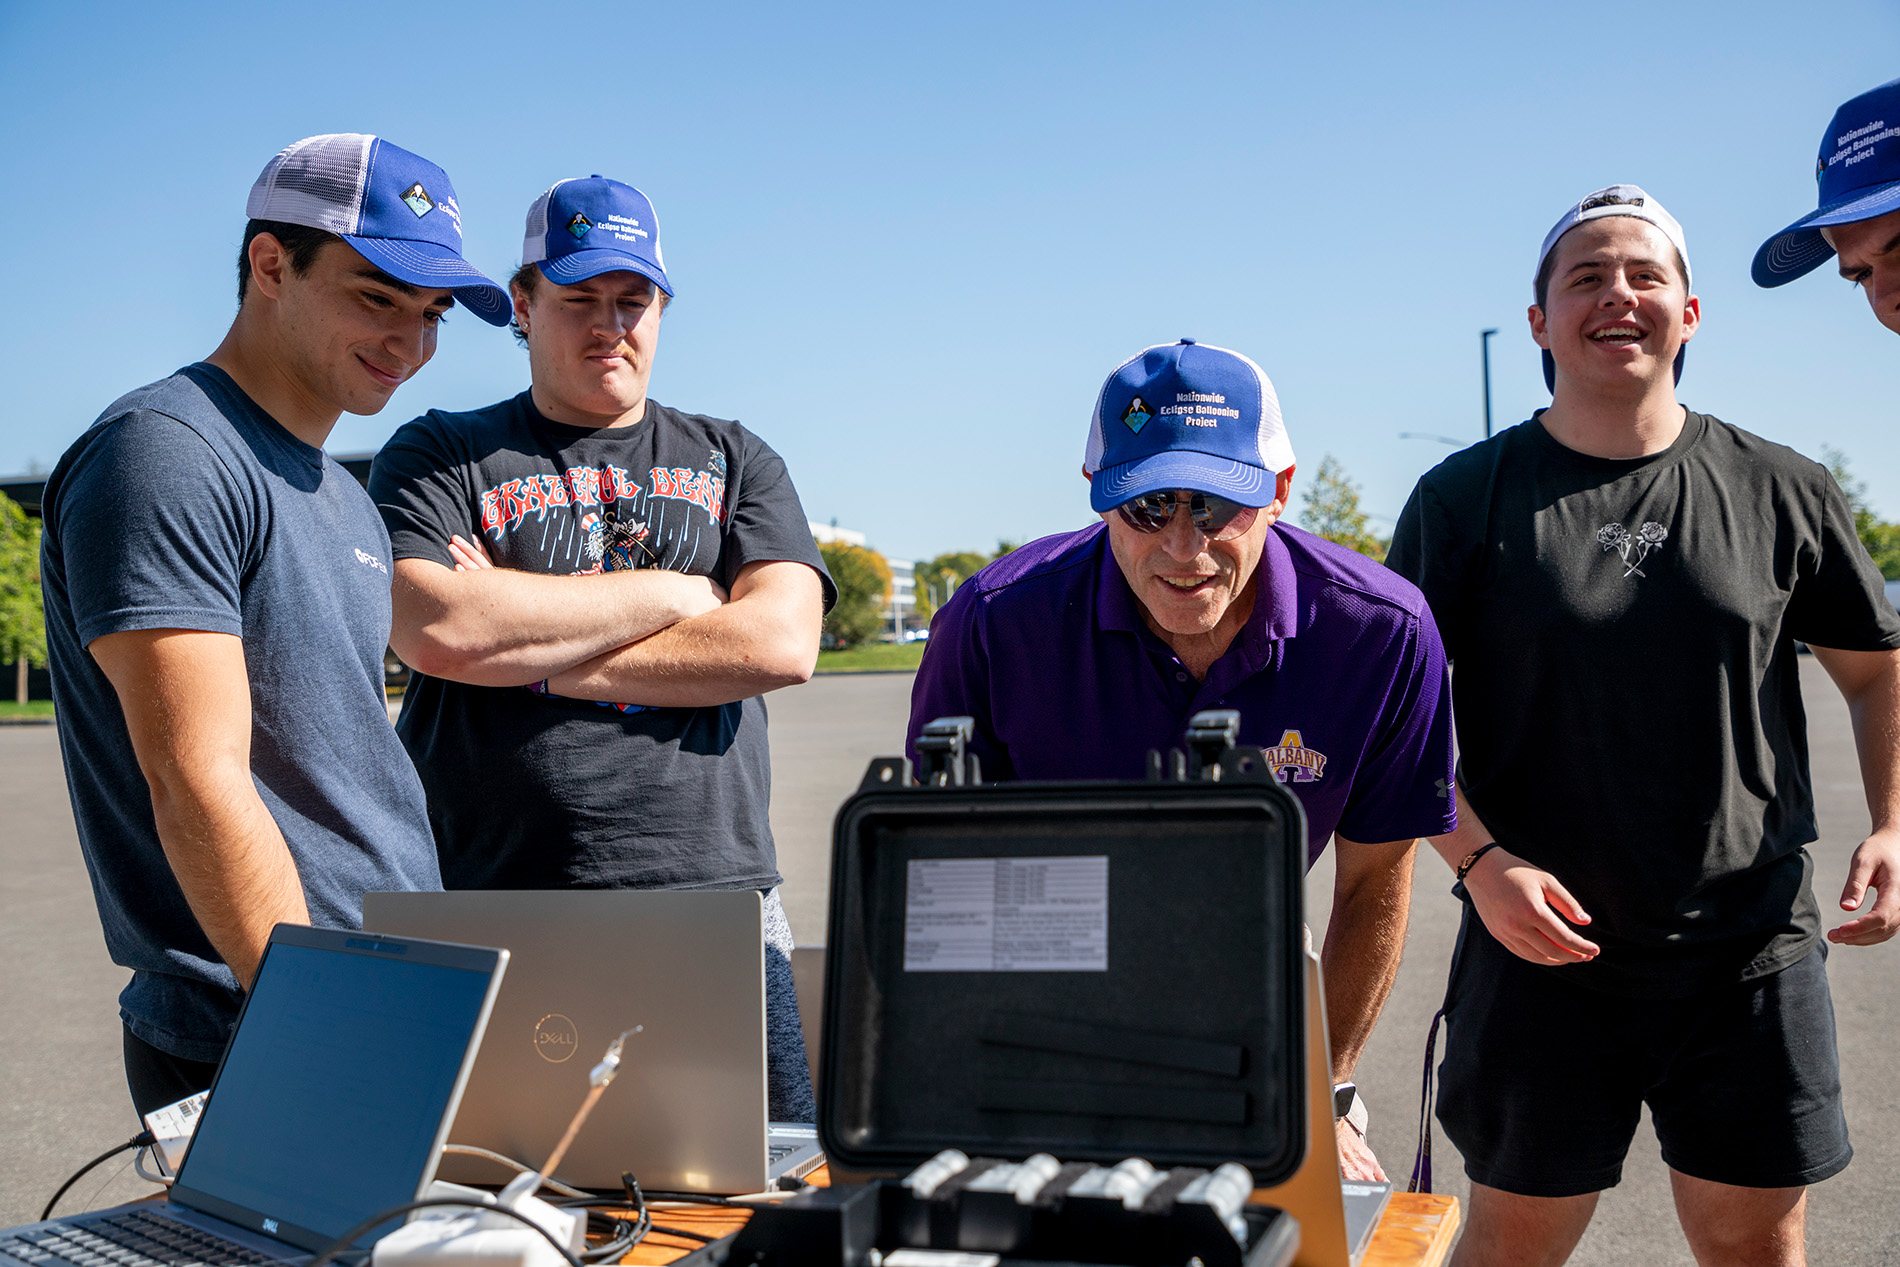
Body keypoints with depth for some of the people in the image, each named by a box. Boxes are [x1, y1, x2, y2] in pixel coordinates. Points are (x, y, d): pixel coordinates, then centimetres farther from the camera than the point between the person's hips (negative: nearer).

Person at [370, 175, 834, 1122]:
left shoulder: (733, 463, 16)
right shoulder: (439, 456, 10)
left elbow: (780, 642, -3)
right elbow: (434, 631, -10)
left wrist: (530, 651, -5)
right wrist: (673, 592, -3)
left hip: (716, 902, 2)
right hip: (491, 918, -1)